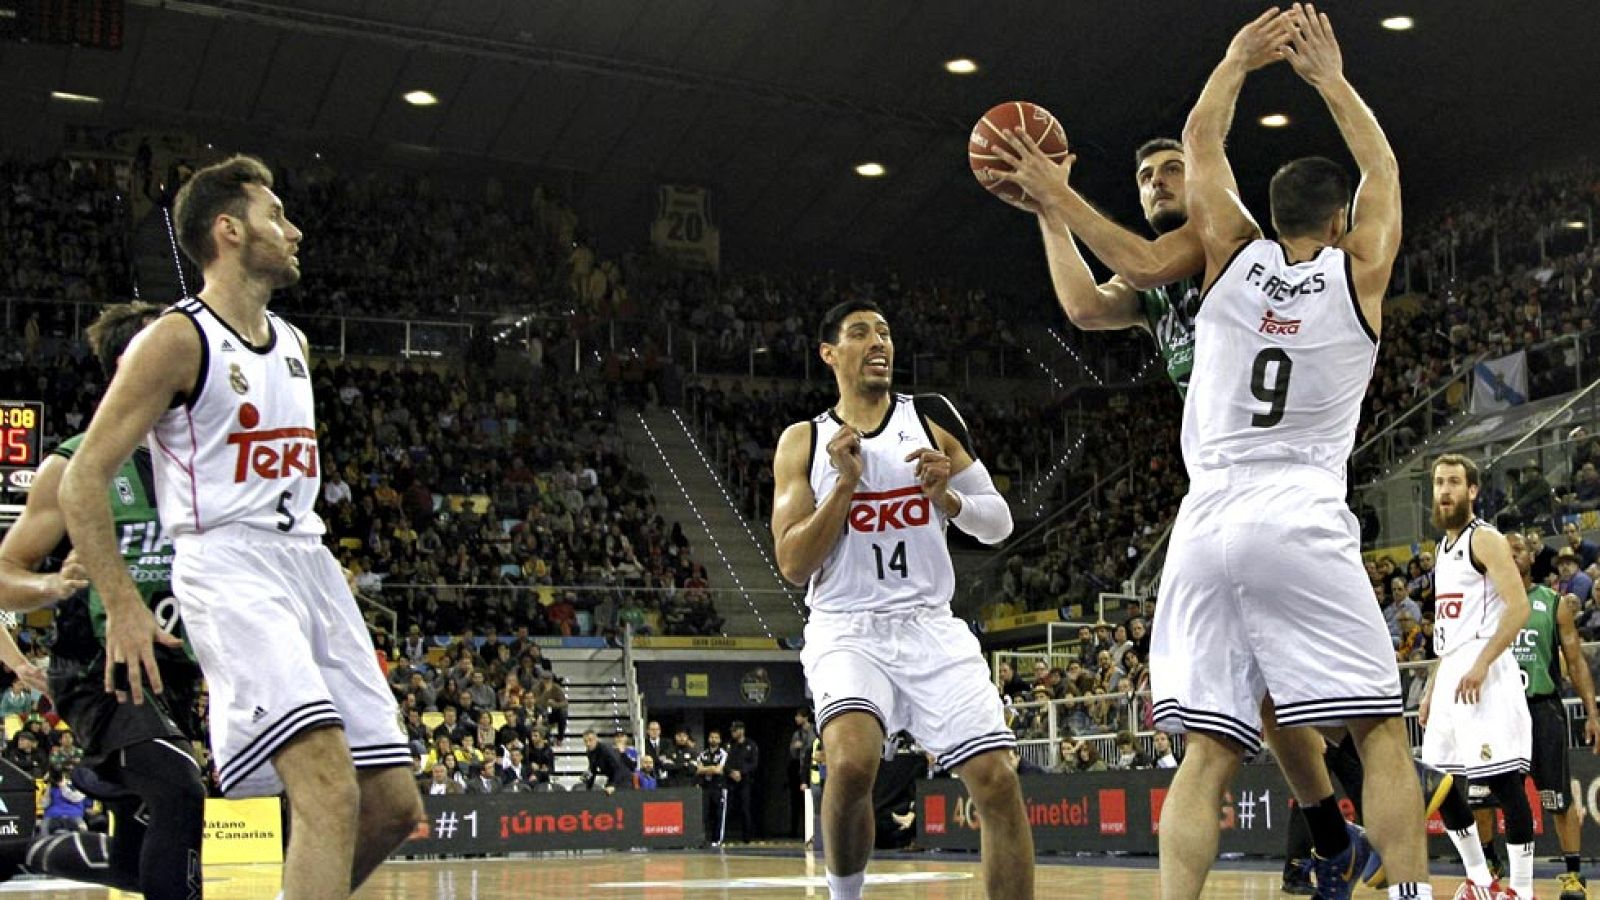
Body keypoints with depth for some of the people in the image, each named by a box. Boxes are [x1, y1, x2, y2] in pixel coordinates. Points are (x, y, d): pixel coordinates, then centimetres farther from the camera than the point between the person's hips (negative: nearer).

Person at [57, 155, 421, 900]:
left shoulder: (294, 344, 17)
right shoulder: (176, 339, -6)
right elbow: (82, 481, -8)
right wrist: (123, 607, -16)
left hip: (310, 562, 8)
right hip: (230, 567, -8)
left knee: (394, 806, 4)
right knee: (331, 790, -25)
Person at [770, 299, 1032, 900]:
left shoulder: (932, 416, 7)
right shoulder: (803, 442, 5)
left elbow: (998, 524, 9)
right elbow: (793, 565, -2)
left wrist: (946, 496, -11)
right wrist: (847, 483, -11)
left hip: (931, 629, 2)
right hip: (847, 631, -2)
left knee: (997, 782, -8)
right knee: (852, 764, -28)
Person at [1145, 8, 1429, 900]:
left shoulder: (1233, 256, 11)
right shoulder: (1359, 272, 8)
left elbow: (1201, 142, 25)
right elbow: (1384, 168, 27)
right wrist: (1331, 78, 35)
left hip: (1207, 521, 3)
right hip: (1304, 521, -2)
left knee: (1209, 752, 0)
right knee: (1381, 730, 5)